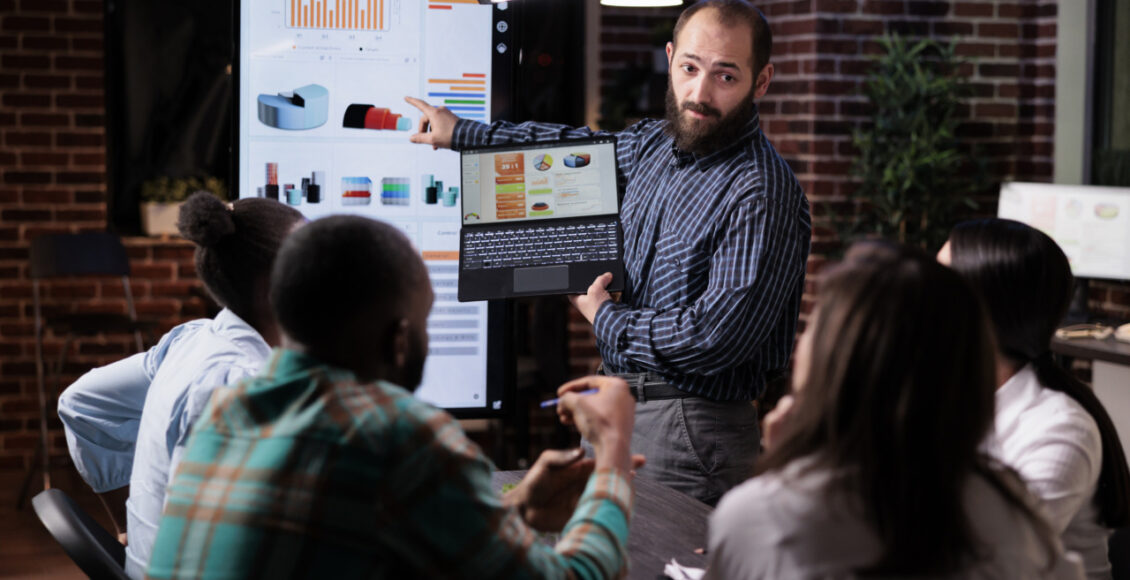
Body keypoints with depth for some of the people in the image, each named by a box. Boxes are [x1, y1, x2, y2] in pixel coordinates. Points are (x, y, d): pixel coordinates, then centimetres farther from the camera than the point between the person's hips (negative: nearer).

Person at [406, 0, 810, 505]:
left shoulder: (761, 194, -20)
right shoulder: (654, 144, 7)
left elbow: (714, 339, -25)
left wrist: (602, 317, -9)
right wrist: (461, 133, 39)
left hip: (688, 427, -8)